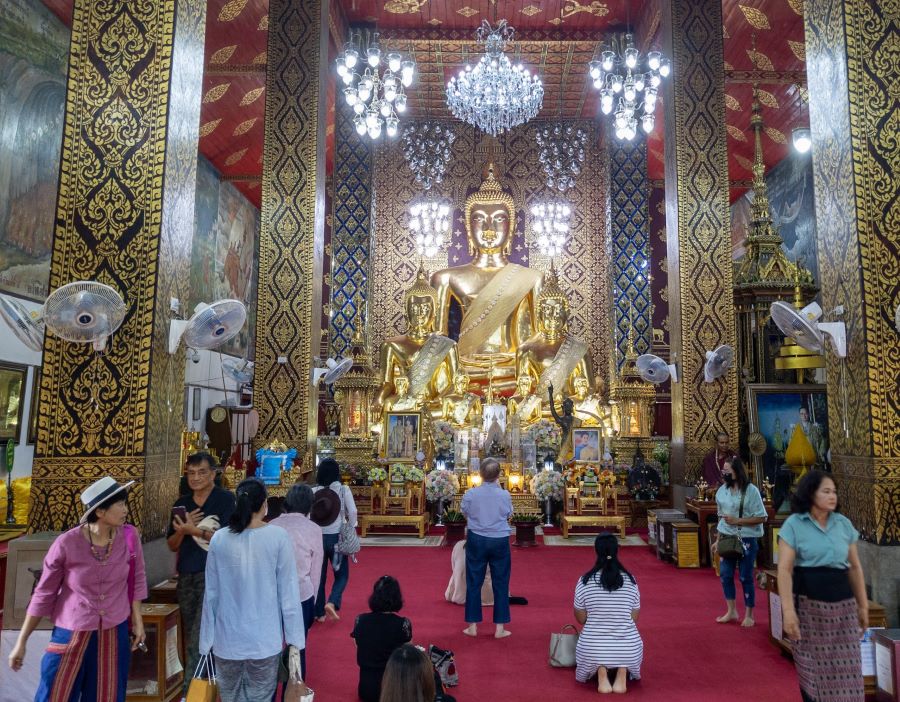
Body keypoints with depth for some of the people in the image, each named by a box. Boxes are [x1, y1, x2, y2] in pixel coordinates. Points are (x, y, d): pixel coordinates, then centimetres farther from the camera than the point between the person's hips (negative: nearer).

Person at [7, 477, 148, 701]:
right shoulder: (66, 544, -17)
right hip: (72, 632, -2)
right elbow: (43, 594, -5)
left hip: (115, 632, 2)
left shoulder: (129, 536, -10)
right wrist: (21, 642, 1)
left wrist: (137, 619, 5)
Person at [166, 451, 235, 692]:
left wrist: (194, 530, -18)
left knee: (200, 636, -10)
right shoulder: (181, 503, 9)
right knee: (191, 635, 13)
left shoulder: (226, 499, -8)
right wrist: (183, 529, -10)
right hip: (186, 576, 6)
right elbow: (172, 545, 11)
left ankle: (190, 691, 0)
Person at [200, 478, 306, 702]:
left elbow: (211, 594, 1)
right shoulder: (278, 537, -12)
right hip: (264, 640, -2)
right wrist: (294, 640, -3)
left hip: (227, 640, 2)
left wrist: (207, 640, 10)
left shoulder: (219, 538, -5)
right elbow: (288, 592, -10)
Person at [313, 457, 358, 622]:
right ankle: (332, 602, -8)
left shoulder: (313, 491, -6)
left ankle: (319, 612, 20)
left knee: (319, 574, 15)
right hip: (337, 536, -1)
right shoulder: (344, 490, -8)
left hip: (318, 536, 2)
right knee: (342, 574, 13)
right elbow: (352, 512, -12)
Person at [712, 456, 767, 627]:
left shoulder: (751, 490, -13)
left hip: (747, 540, -5)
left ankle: (749, 615, 22)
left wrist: (738, 521, -20)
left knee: (746, 577, 5)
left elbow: (762, 517, -12)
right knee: (725, 574, 9)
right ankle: (731, 611, 26)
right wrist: (718, 540, 8)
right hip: (727, 539, 5)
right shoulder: (722, 490, 2)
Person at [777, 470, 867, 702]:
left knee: (846, 667, 5)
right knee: (812, 667, 7)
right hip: (808, 602, -3)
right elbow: (784, 569, -11)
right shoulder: (793, 524, -7)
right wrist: (788, 610, -18)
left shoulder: (844, 524, 7)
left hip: (842, 603, 4)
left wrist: (863, 606, 12)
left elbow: (855, 567, 14)